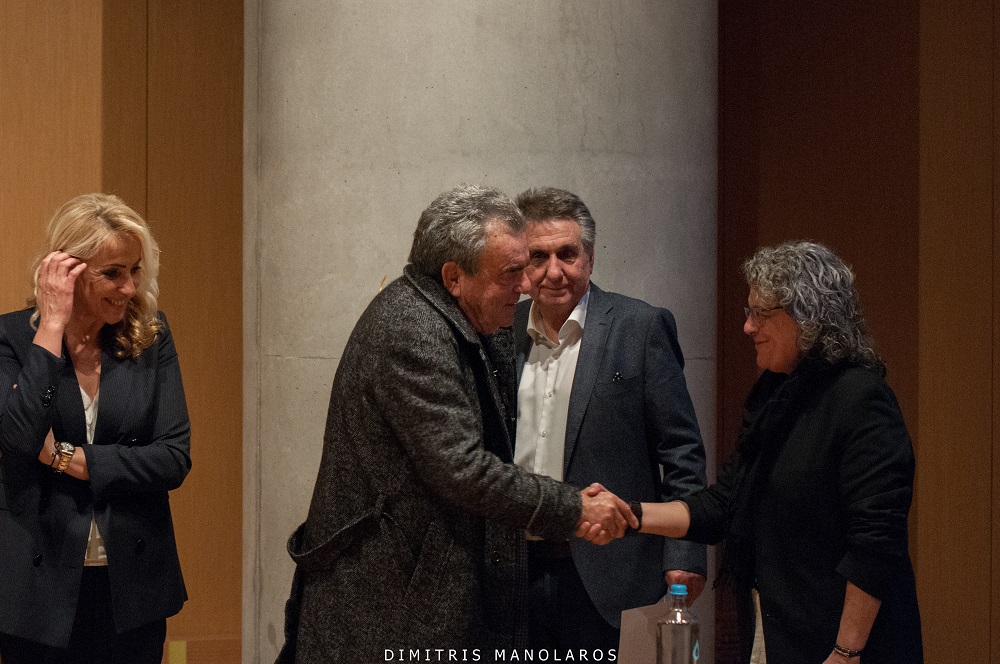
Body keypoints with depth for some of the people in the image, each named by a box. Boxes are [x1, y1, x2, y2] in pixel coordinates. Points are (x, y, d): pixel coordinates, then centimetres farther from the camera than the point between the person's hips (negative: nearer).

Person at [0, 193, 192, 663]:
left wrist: (69, 458, -13)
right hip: (41, 585, -2)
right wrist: (52, 326, -18)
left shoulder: (150, 337, 1)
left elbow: (175, 457, -7)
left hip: (133, 586, 2)